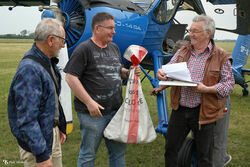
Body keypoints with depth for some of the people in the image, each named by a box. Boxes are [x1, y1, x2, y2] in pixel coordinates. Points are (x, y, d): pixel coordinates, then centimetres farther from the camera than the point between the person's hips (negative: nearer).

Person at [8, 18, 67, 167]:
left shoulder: (48, 62, 6)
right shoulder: (29, 69, -25)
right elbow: (27, 118, -27)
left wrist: (61, 127, 23)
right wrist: (41, 155, -26)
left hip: (52, 133, 9)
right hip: (37, 139, -9)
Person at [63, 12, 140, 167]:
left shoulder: (114, 48, 13)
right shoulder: (84, 49, -11)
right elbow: (71, 78, -16)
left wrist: (129, 72, 2)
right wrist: (89, 102, -20)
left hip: (115, 110, 7)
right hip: (93, 113, -7)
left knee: (119, 151, 17)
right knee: (88, 155, 4)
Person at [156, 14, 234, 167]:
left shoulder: (221, 56, -5)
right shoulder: (183, 51, 8)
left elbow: (229, 84, -7)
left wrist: (206, 89, -22)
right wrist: (161, 73, -16)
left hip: (204, 113, -4)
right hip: (179, 110, 4)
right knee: (170, 149, 14)